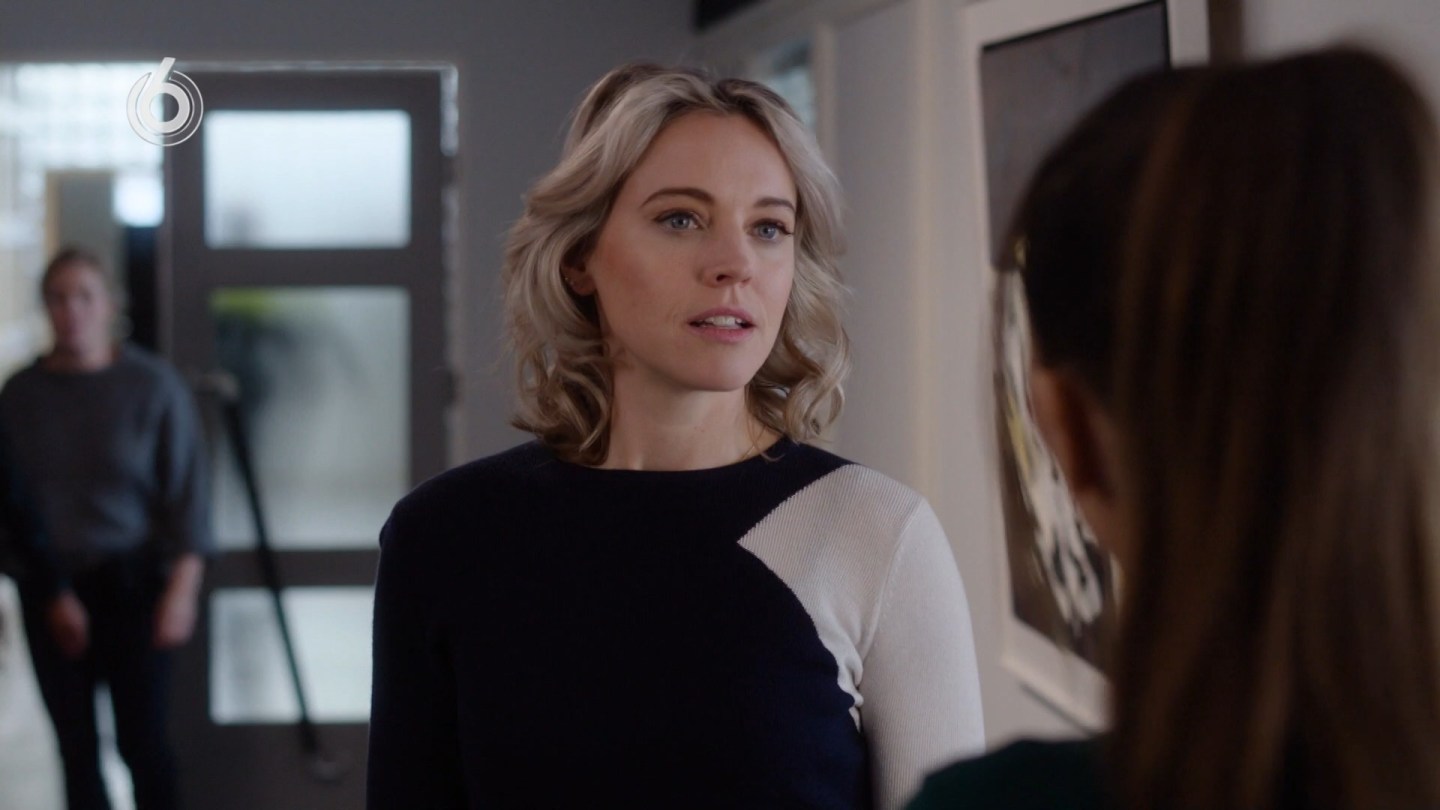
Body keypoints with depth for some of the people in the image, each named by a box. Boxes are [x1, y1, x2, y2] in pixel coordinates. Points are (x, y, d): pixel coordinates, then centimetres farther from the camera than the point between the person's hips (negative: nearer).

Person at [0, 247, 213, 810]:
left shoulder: (153, 387, -6)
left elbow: (186, 495, -6)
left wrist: (181, 590, -12)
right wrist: (51, 594, 0)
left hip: (131, 583, -2)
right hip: (52, 590, 2)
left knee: (141, 740, -2)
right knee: (76, 744, 5)